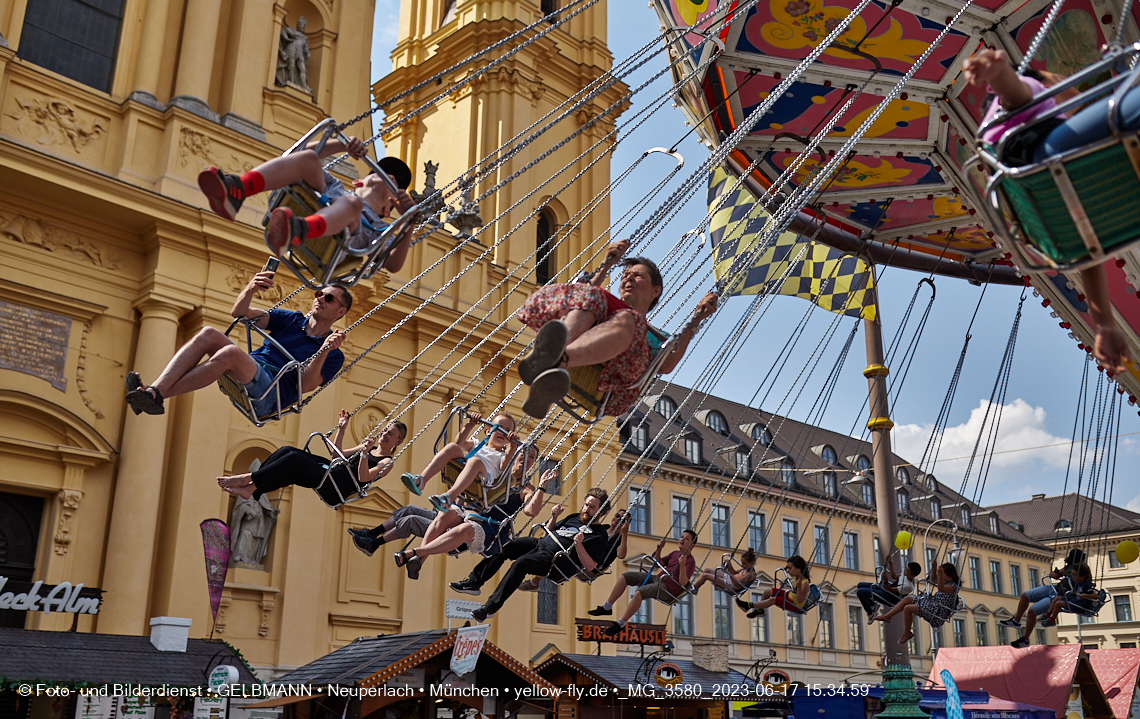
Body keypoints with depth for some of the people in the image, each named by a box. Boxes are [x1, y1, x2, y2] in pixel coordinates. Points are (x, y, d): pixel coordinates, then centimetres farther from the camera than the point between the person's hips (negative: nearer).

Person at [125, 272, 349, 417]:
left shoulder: (333, 355, 8)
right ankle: (153, 389, -36)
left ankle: (156, 396, -34)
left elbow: (305, 386, -9)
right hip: (245, 375, 6)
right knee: (208, 334, -22)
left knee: (231, 352, -35)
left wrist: (324, 350, -20)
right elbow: (239, 313, 13)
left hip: (268, 394, -6)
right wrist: (250, 289, -8)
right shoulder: (291, 320, 23)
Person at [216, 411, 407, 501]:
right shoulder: (367, 446, 26)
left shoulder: (387, 462, 2)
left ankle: (248, 479, -20)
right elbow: (338, 453, 31)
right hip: (331, 469, 8)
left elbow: (363, 477, -14)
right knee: (287, 451, -11)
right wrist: (342, 428, 25)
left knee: (294, 459, -26)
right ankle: (249, 488, -18)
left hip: (336, 488, -8)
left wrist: (364, 454, -28)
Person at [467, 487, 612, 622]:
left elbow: (590, 567, -9)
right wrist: (553, 517, 12)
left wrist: (579, 545, -21)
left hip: (555, 560, -9)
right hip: (539, 544, 9)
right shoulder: (574, 518, 23)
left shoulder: (600, 535, 0)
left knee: (520, 563, -31)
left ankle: (490, 607, -30)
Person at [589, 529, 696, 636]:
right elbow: (658, 563, 30)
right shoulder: (675, 553, 18)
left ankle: (620, 625, -23)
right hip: (657, 579, 9)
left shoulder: (690, 561, -7)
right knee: (626, 576, -2)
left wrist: (682, 565, -31)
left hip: (669, 589, -9)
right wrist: (659, 549, 14)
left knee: (639, 593, -34)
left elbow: (683, 583, -18)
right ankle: (607, 608, 3)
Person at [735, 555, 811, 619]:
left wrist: (799, 587, -46)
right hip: (790, 596, 9)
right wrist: (786, 567, 2)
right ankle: (759, 610, 18)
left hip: (796, 605, -9)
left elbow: (800, 600, -33)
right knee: (767, 591, -2)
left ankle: (749, 605, -18)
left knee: (773, 599, -27)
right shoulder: (796, 577, -4)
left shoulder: (805, 583, -29)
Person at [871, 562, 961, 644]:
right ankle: (887, 616, 7)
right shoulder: (945, 582, 11)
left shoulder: (953, 587, -19)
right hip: (932, 602, 11)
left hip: (937, 611, -11)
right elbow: (933, 580, 24)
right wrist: (934, 569, 8)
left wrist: (940, 574, -50)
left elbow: (941, 588, -38)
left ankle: (907, 633, -2)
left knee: (907, 608, -20)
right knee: (907, 599, 5)